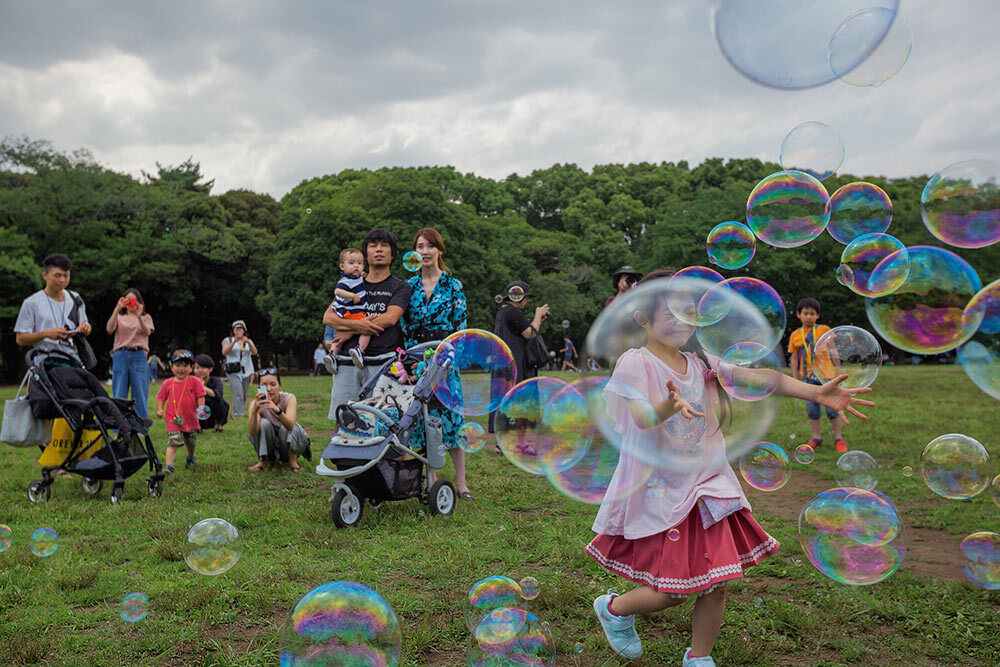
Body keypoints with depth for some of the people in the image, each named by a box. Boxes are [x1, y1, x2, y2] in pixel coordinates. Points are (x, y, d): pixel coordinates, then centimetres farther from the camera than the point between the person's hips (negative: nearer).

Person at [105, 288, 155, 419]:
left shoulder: (145, 317, 17)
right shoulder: (119, 317, 17)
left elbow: (147, 332, -4)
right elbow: (109, 329, -4)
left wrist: (139, 316, -22)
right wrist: (117, 309, -15)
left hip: (139, 356, -1)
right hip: (120, 357, 1)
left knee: (140, 396, -3)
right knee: (119, 397, 0)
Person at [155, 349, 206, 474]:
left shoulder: (194, 382, -5)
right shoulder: (167, 383, -1)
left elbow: (200, 397, -3)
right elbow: (161, 397, 9)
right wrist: (160, 410, -5)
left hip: (191, 419, 2)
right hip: (173, 420, -1)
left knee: (191, 442, 20)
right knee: (173, 442, -17)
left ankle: (190, 457, 49)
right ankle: (168, 466, -19)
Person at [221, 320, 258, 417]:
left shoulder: (249, 341, 15)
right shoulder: (228, 340, 8)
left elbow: (254, 352, -4)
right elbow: (224, 352, -11)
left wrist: (248, 342, -22)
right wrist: (234, 342, -24)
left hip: (246, 372, 4)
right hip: (233, 372, -4)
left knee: (244, 397, 5)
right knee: (238, 394, -20)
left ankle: (235, 413, 20)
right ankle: (238, 415, -23)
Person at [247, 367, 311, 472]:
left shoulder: (289, 399, -19)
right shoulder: (255, 403, -17)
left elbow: (290, 425, -38)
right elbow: (253, 433, -32)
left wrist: (276, 409, -56)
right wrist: (254, 411, -50)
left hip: (290, 443, -1)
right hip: (267, 446, 1)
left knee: (290, 427, -31)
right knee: (264, 423, -26)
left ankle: (293, 460, -10)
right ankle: (262, 461, -10)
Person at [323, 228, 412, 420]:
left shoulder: (400, 287, 12)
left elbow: (390, 318, -6)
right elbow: (327, 317, 9)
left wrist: (350, 331, -5)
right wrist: (356, 325, -10)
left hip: (381, 362, -3)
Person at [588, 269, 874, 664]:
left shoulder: (701, 363, 5)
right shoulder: (635, 363, -12)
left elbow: (758, 377, -5)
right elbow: (642, 416, -30)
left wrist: (816, 392, -16)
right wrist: (670, 406, -52)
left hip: (706, 485, 6)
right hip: (660, 492, -5)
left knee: (715, 584, 7)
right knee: (673, 591, 0)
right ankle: (613, 609, 30)